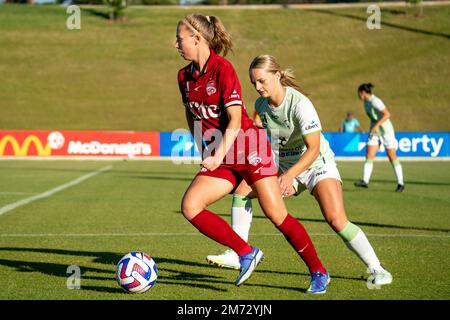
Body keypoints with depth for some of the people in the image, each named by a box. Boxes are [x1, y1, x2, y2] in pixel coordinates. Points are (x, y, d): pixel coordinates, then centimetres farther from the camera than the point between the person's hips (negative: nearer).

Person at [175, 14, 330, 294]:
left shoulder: (223, 69, -14)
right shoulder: (184, 76, 7)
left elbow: (235, 118, -19)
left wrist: (218, 156, -26)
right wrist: (203, 151, 19)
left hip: (249, 149, -7)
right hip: (217, 158, 7)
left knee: (276, 213, -10)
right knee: (189, 205, -13)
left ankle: (319, 272, 6)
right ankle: (246, 254, -4)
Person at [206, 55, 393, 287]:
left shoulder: (300, 104, -25)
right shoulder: (261, 104, -4)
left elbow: (313, 149, -28)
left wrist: (289, 175, -38)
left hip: (318, 165, -7)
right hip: (285, 167, 7)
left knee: (336, 220, -24)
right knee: (242, 189, -6)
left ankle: (376, 269, -11)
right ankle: (237, 254, 1)